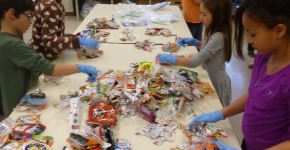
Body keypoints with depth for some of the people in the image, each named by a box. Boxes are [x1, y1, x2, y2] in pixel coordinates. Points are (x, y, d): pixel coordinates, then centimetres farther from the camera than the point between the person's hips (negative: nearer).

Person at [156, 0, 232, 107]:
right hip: (210, 79, 8)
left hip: (216, 83, -8)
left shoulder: (219, 37, -30)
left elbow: (196, 62, -34)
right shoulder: (214, 31, -3)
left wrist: (171, 59, -27)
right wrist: (195, 42, 0)